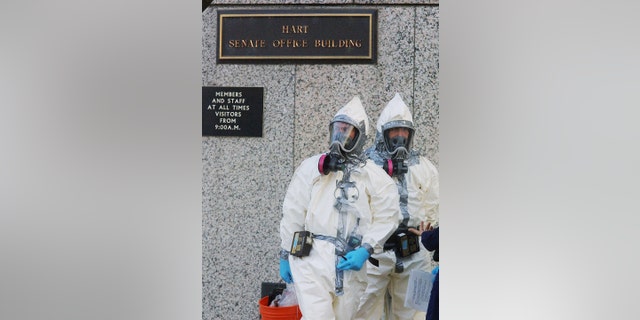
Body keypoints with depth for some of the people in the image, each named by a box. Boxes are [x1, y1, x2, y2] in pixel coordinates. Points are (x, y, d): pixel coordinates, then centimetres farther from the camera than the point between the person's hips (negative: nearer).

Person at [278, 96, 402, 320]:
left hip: (351, 263, 2)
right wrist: (285, 255, 7)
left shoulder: (374, 177, 6)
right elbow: (293, 213, 8)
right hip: (312, 257, -1)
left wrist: (365, 250, -10)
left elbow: (387, 217, 2)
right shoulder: (312, 167, 7)